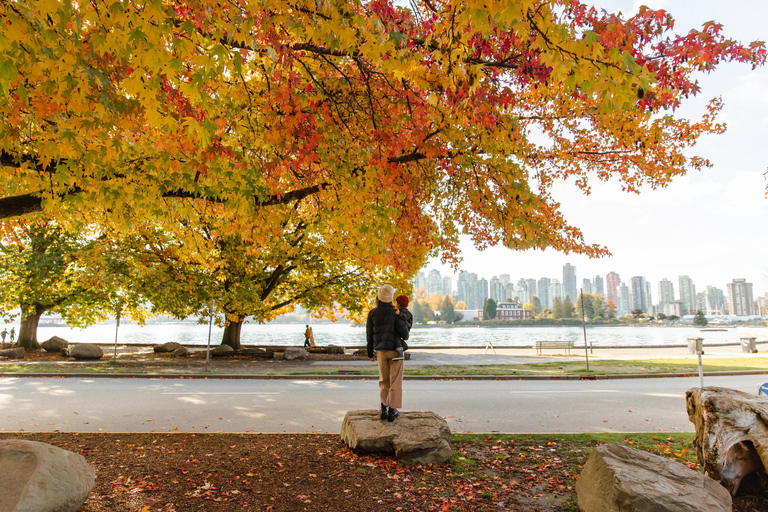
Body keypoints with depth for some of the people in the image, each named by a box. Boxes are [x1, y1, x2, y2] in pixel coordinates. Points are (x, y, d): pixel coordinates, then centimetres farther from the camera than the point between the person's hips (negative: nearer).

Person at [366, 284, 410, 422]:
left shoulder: (372, 313, -1)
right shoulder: (394, 312, -11)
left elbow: (369, 335, 4)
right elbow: (403, 330, -13)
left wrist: (370, 353, 14)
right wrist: (405, 337, 12)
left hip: (380, 350, 3)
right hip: (395, 350, -3)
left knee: (384, 381, 16)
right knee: (395, 381, 6)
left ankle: (383, 409, 9)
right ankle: (392, 411, 8)